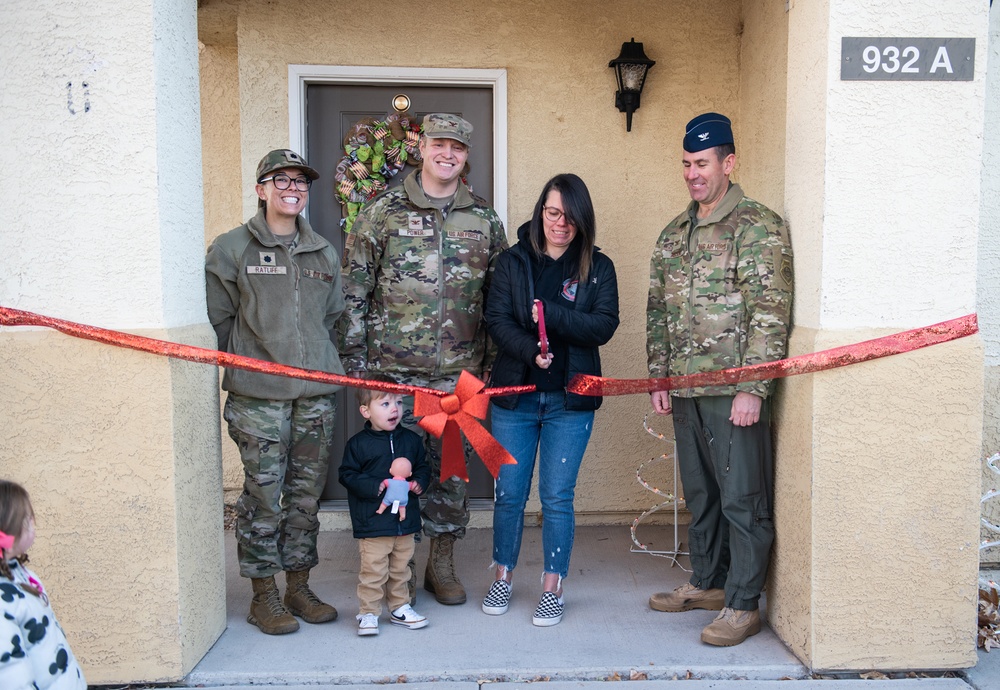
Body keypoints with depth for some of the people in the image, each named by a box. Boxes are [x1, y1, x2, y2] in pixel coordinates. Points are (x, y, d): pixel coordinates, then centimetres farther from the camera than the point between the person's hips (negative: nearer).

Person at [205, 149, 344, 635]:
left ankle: (298, 587, 24)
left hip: (317, 393, 4)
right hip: (258, 395, -4)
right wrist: (248, 363, -1)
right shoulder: (231, 248, 1)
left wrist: (318, 361, 14)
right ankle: (264, 595, 15)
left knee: (306, 494, 10)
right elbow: (218, 321, -1)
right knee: (263, 495, 0)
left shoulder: (324, 253, 14)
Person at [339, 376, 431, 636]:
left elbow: (423, 466, 16)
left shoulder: (411, 439, 5)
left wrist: (418, 482, -5)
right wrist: (376, 486, -19)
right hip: (373, 524, -4)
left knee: (401, 569, 16)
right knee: (373, 571, -1)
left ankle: (400, 607, 30)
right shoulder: (358, 443, -8)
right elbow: (348, 475, -8)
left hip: (405, 520, 5)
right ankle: (369, 613, 13)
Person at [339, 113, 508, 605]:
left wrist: (494, 360, 9)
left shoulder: (484, 220, 9)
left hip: (459, 374, 2)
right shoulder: (382, 212, 2)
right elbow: (353, 291, 1)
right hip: (393, 369, -2)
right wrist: (354, 357, -4)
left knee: (452, 468, 10)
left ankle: (442, 564, 26)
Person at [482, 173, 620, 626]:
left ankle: (552, 589, 17)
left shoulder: (598, 267, 4)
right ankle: (503, 579, 27)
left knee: (557, 496, 2)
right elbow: (497, 320, -4)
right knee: (509, 493, 8)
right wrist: (530, 350, -22)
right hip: (515, 393, 1)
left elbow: (604, 325, -7)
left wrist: (551, 314, -19)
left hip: (570, 399, -1)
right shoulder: (513, 262, 5)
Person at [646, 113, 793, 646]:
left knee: (742, 498, 1)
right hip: (686, 391, 7)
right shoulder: (673, 234, 15)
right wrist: (659, 378, 11)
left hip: (734, 391, -7)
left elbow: (771, 312, -14)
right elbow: (657, 311, 17)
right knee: (699, 494, 17)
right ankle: (707, 584, 32)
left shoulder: (758, 225, -7)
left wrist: (752, 388, -18)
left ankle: (743, 605, 13)